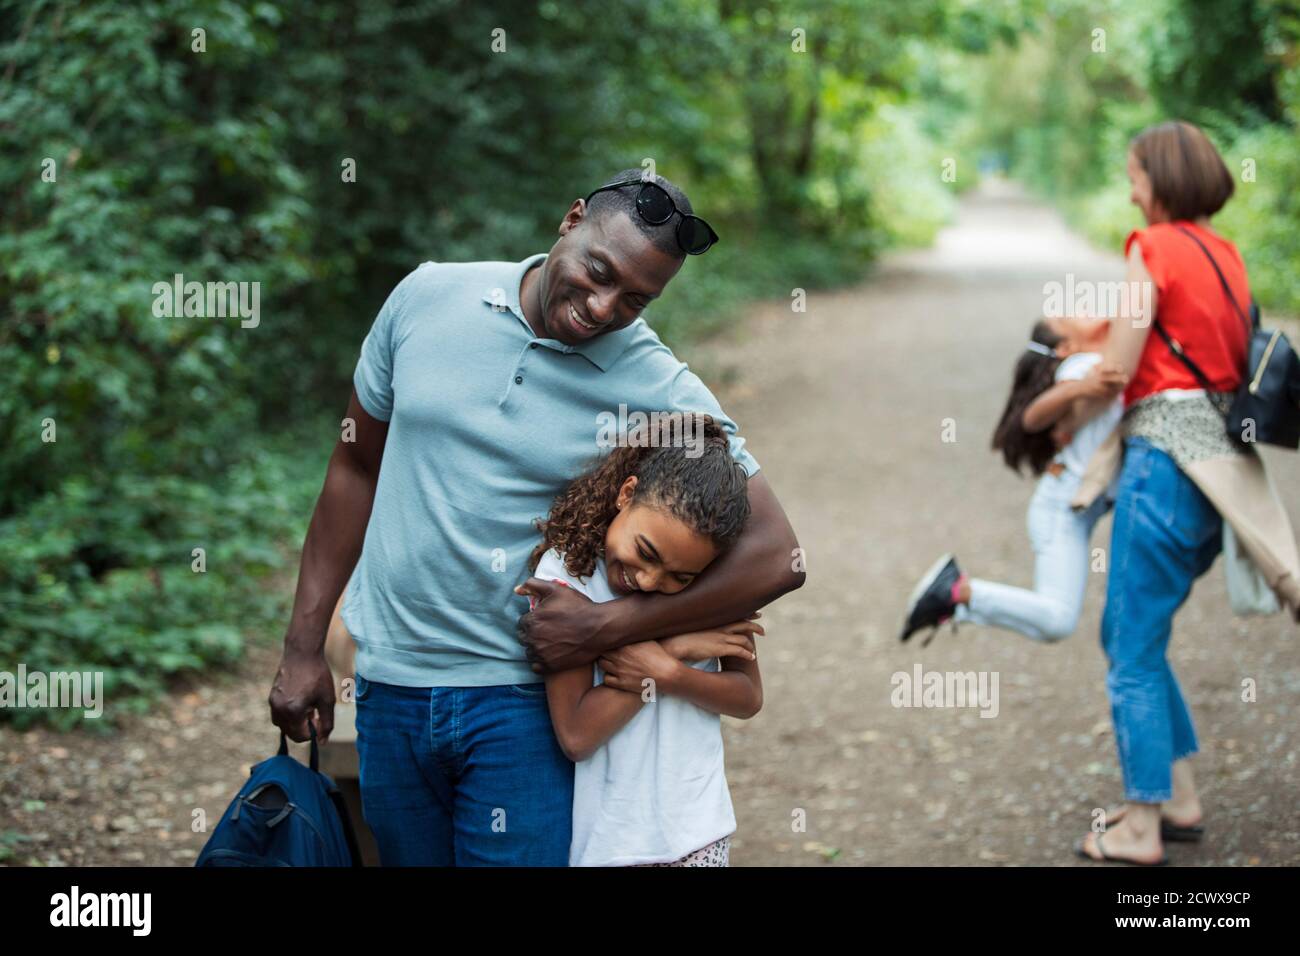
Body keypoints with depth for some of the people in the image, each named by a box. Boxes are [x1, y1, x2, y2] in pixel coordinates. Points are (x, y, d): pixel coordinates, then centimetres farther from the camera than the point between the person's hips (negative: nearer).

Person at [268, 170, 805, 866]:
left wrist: (605, 628, -17)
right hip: (388, 686, 3)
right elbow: (357, 467, 10)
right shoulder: (429, 297, 0)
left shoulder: (660, 391, -9)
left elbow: (776, 557, -13)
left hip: (525, 702, -3)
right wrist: (302, 646, 9)